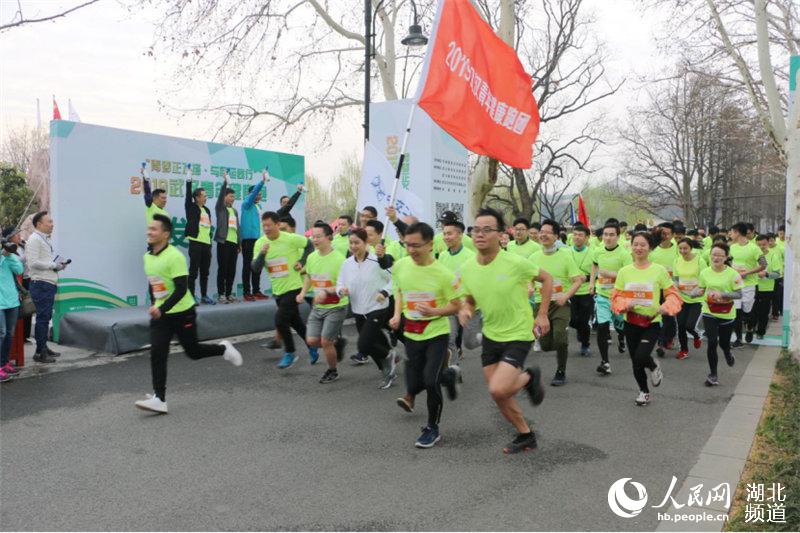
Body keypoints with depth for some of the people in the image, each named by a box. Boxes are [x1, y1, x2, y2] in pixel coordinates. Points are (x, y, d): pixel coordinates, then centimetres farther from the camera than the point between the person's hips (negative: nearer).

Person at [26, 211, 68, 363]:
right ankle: (40, 352, -3)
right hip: (41, 284, -10)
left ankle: (44, 347, 23)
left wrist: (60, 263, 11)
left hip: (49, 284, 10)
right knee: (42, 318, -7)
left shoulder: (45, 239, 20)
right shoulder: (34, 239, -10)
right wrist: (54, 265, -13)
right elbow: (33, 263, -19)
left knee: (46, 317, 15)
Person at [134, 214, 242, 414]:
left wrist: (162, 309, -30)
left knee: (193, 351, 7)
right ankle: (159, 399, -6)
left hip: (182, 313, -6)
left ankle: (223, 349, 36)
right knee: (157, 354, -8)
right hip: (160, 314, 6)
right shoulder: (147, 256, 5)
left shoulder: (174, 256, -19)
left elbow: (181, 289, -24)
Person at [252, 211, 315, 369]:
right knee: (295, 322, 17)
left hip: (293, 287, -5)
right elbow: (256, 268, -9)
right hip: (277, 290, 6)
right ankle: (312, 347, 37)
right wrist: (262, 254, -26)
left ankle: (290, 353, 3)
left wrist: (302, 262, -8)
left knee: (280, 320, -15)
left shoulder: (291, 239, -14)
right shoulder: (260, 243, -3)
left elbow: (309, 245, 3)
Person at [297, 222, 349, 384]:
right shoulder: (311, 257, 2)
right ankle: (337, 342, 31)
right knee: (312, 341, 2)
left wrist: (326, 291, -33)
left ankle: (332, 372, 21)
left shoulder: (338, 259, -19)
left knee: (325, 342, -5)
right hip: (317, 307, 6)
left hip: (336, 307, -6)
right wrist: (302, 293, 7)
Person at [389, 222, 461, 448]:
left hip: (437, 333, -5)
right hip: (411, 334, 5)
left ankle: (432, 429, 8)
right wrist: (397, 314, 0)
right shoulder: (399, 266, -4)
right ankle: (448, 375, 38)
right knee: (414, 387, 7)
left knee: (430, 380, -18)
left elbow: (455, 306, -8)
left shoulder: (443, 273, -16)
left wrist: (434, 311, -25)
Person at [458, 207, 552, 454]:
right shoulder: (467, 269, -7)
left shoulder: (515, 262, -20)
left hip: (518, 335, -5)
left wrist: (542, 314, -8)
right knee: (497, 395, 10)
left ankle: (529, 377, 13)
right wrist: (465, 310, -14)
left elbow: (546, 279, -4)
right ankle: (526, 436, 33)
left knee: (498, 390, -19)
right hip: (490, 336, 6)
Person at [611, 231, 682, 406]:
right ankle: (644, 391, 36)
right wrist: (625, 304, -15)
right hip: (631, 322, 3)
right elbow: (616, 296, 6)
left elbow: (672, 294, 0)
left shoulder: (659, 270, -5)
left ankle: (654, 367, 16)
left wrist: (666, 307, -19)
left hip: (652, 322, -3)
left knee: (641, 357, -21)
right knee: (635, 361, 10)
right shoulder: (624, 271, 1)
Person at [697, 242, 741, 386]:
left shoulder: (732, 274, -12)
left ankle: (728, 354, 53)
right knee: (712, 343, -8)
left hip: (727, 314, -1)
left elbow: (739, 294, -11)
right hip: (709, 313, 1)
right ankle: (713, 375, 7)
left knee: (724, 343, 13)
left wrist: (722, 294, -26)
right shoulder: (705, 272, -3)